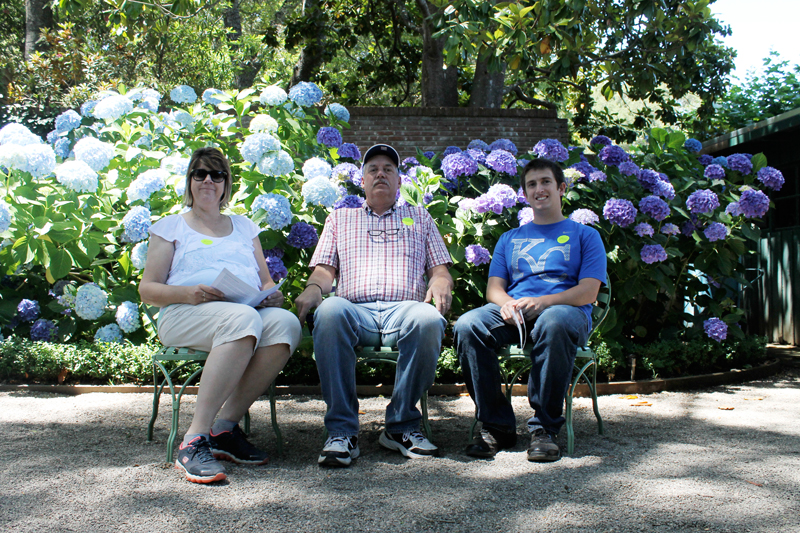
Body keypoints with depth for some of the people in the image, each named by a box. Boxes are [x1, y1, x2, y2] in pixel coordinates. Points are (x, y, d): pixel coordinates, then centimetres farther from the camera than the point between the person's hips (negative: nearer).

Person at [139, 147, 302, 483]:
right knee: (243, 319, -39)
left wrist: (273, 294, -1)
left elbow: (266, 280, 25)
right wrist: (188, 293, -12)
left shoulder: (244, 226, 29)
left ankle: (225, 427, -28)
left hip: (250, 310, 4)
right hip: (185, 315, -3)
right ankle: (194, 440, -38)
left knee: (286, 323, -33)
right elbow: (147, 289, 10)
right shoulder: (171, 227, 19)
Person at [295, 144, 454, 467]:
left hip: (404, 308, 0)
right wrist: (313, 288, -5)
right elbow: (324, 269, 19)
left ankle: (401, 425, -20)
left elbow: (440, 268, 20)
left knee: (429, 320, -38)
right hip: (356, 310, 0)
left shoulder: (420, 218, 28)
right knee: (329, 311, -38)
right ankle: (342, 430, -30)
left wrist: (441, 284, -5)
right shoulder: (340, 218, 29)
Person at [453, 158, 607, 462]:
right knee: (466, 326, -31)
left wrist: (541, 302, -15)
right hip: (512, 311, 3)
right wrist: (507, 303, -10)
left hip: (565, 309, -3)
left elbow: (588, 291, 3)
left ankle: (544, 428, -29)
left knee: (554, 323, -42)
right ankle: (496, 426, -22)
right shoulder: (510, 238, 29)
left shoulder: (584, 235, 18)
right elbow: (494, 287, 17)